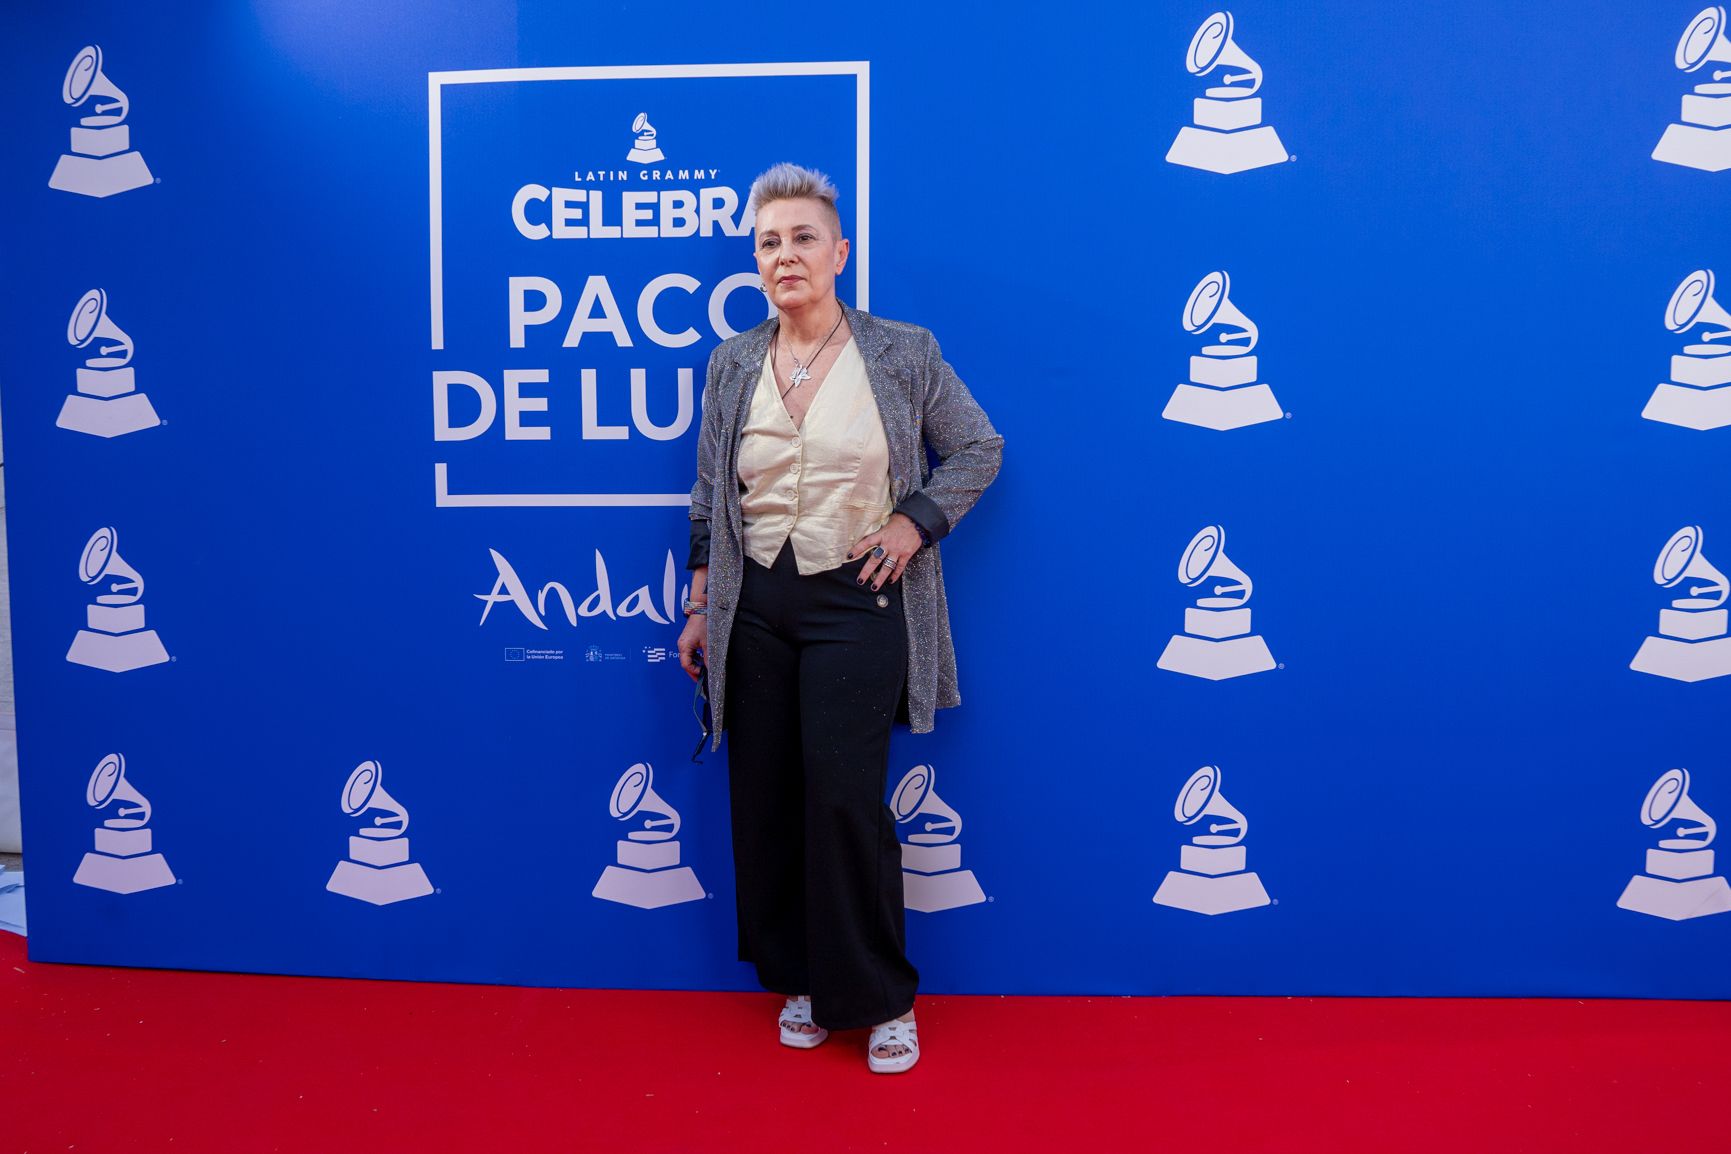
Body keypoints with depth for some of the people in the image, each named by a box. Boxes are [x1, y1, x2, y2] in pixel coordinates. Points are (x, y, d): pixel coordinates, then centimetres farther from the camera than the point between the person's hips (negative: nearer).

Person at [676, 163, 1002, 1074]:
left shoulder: (903, 353, 0)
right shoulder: (732, 364, 8)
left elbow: (979, 448, 7)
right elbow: (708, 498, 12)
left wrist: (915, 521, -6)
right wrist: (700, 607, 9)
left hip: (856, 605, -3)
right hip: (754, 607, 4)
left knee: (846, 796, -6)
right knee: (766, 800, 7)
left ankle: (881, 998, 14)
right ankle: (801, 981, 27)